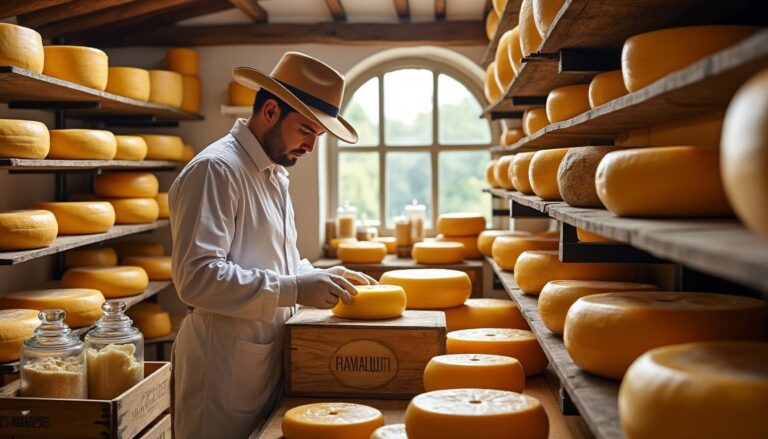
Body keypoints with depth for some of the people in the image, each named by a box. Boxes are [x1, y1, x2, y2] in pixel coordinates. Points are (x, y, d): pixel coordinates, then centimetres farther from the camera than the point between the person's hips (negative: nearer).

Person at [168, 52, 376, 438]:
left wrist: (319, 278, 5)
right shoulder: (215, 170, -17)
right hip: (225, 365, -9)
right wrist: (295, 290, -25)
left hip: (269, 356, 9)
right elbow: (197, 276, -25)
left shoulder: (273, 172, 14)